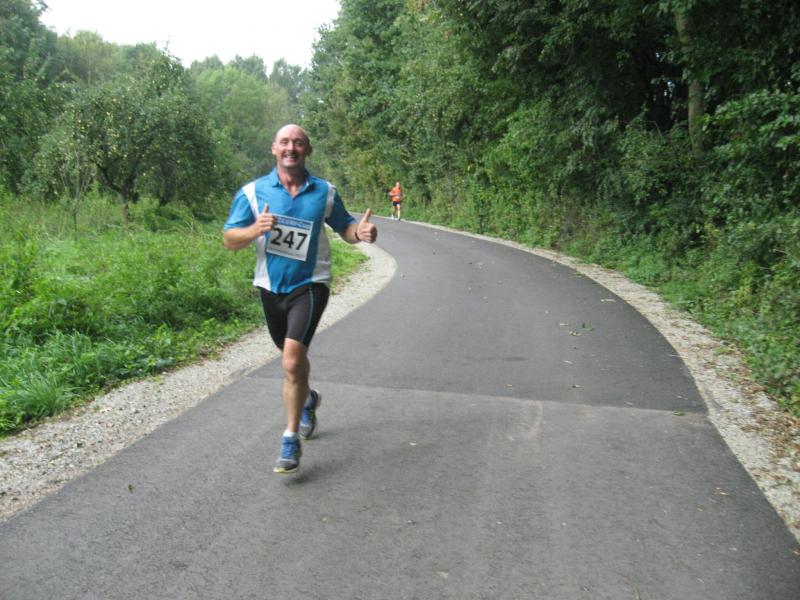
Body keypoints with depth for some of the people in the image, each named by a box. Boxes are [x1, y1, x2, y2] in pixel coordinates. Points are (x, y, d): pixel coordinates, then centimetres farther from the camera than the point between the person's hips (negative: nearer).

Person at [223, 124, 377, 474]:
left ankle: (291, 441, -5)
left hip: (310, 285, -3)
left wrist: (361, 232, -15)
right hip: (271, 287, 3)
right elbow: (229, 239, -7)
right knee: (293, 357, 22)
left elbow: (344, 227, 9)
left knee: (292, 361, -19)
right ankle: (307, 400, 54)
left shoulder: (325, 193, -2)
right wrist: (255, 229, -29)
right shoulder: (252, 192, -4)